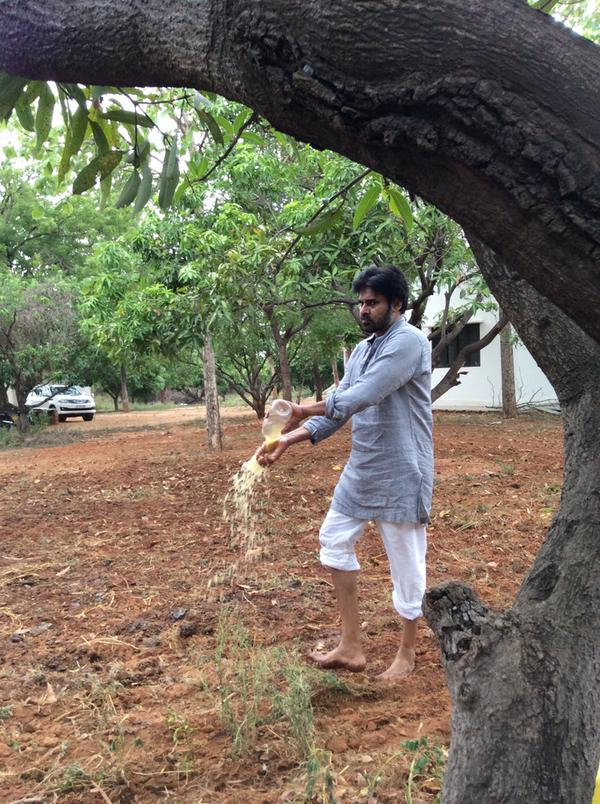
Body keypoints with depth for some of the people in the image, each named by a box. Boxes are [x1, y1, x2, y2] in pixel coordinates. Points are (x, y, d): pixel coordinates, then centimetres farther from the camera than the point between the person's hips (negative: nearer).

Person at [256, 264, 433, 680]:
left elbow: (363, 396, -25)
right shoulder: (362, 349, 12)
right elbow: (340, 408, 8)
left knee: (406, 561, 4)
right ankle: (352, 646, 24)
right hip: (362, 468, 9)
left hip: (401, 472, -9)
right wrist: (289, 439, -4)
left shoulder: (408, 342, -16)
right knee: (336, 539, 12)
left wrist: (306, 409, -16)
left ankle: (407, 654, 26)